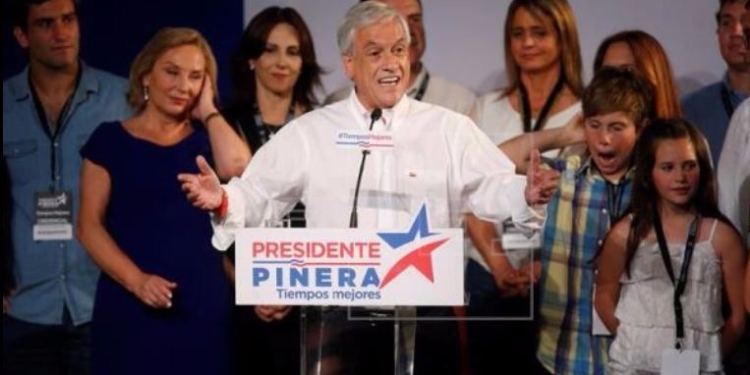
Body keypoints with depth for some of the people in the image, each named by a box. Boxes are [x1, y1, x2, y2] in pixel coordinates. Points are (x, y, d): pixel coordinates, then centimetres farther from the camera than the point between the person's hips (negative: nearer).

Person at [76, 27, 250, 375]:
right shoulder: (111, 139, 5)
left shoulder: (204, 140, 12)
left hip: (202, 301, 2)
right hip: (129, 302, -2)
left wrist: (208, 109, 2)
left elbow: (236, 166, -12)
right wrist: (135, 280, -15)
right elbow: (90, 225, -1)